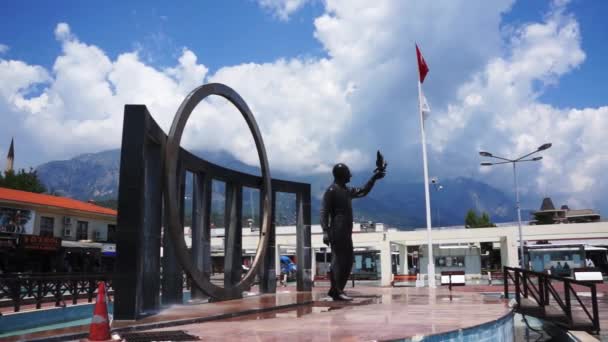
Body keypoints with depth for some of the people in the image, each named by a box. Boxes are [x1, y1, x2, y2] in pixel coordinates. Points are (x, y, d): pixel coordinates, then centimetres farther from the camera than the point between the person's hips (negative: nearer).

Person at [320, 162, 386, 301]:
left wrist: (374, 178, 30)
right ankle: (337, 291, -12)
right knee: (339, 260, -12)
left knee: (347, 261, 8)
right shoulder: (332, 190, -6)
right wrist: (325, 231, -23)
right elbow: (324, 212, -13)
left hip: (346, 232, 9)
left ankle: (335, 290, 12)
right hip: (337, 232, -9)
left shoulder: (347, 191, 20)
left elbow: (363, 191, 35)